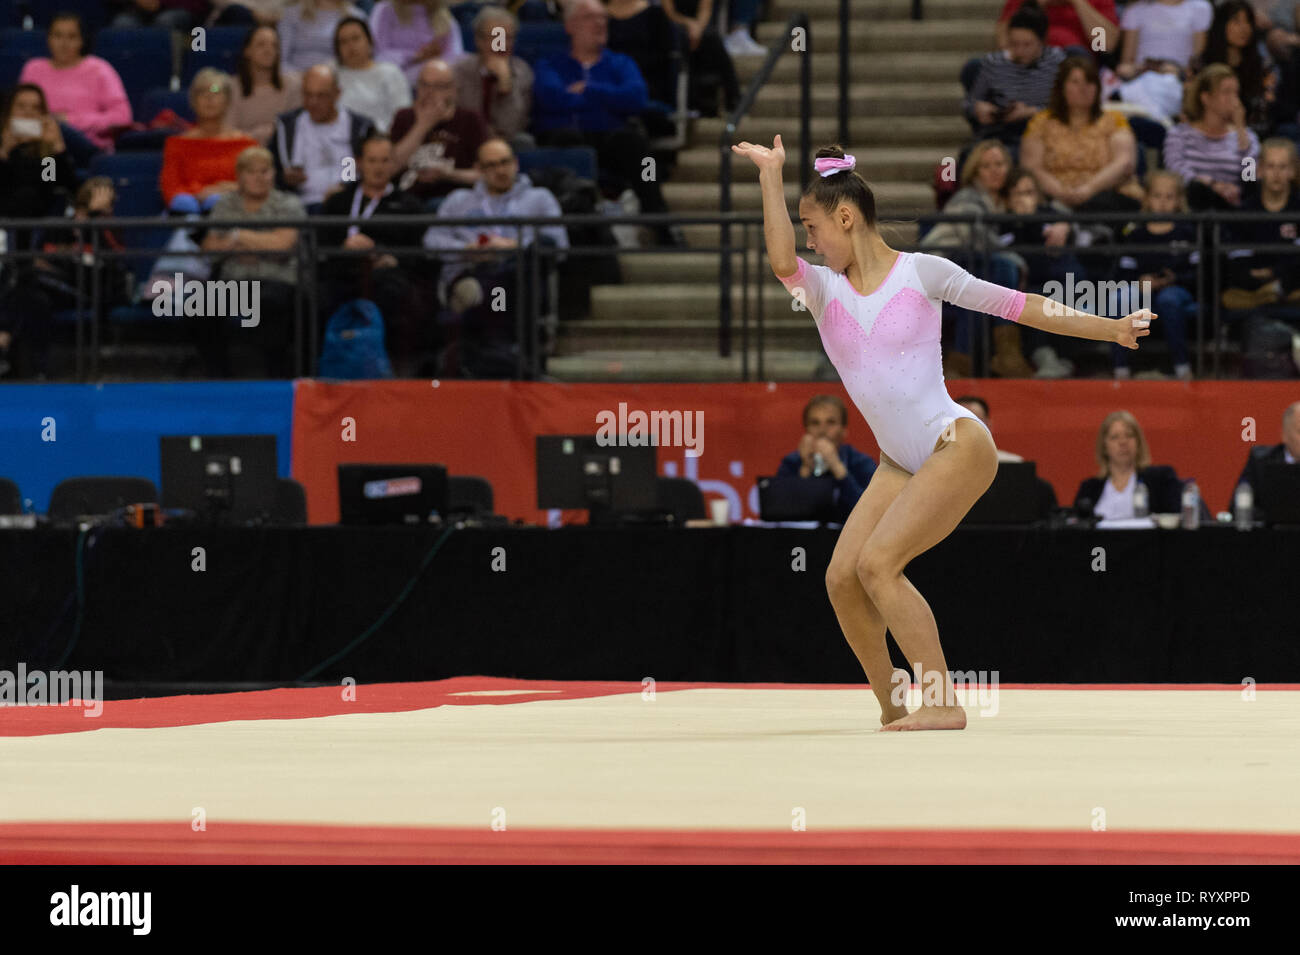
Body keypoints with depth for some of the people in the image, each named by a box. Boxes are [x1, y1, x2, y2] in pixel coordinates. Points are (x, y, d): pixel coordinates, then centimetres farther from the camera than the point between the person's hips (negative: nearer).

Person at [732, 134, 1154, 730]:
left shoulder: (920, 272, -5)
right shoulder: (823, 289, 4)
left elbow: (1014, 305, -1)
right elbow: (781, 262, -20)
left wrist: (1110, 329, -2)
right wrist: (771, 174, -20)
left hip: (958, 446, -6)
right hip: (899, 464, 6)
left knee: (877, 563, -20)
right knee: (842, 577, -6)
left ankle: (942, 703, -18)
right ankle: (892, 709, 8)